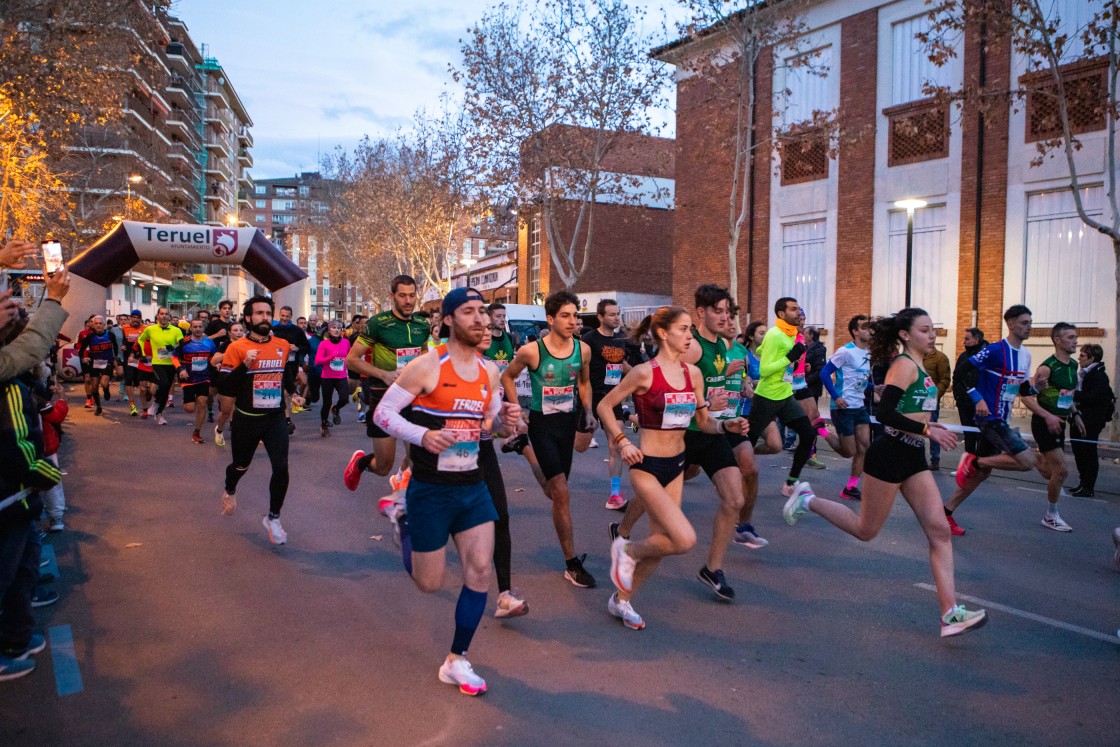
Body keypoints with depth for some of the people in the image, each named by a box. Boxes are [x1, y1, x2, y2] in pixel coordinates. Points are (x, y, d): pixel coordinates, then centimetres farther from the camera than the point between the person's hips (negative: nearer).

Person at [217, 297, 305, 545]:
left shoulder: (284, 345, 1)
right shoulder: (236, 348, -11)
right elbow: (224, 388, -15)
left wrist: (293, 392, 4)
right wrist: (244, 366, -27)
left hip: (275, 418, 2)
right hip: (246, 420, -2)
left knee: (281, 468, -11)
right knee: (241, 465, 19)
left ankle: (273, 518, 9)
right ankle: (230, 491, 55)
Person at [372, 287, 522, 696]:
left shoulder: (489, 371, 4)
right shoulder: (427, 366, -15)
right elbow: (382, 413, -12)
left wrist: (504, 417, -7)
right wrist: (423, 436, -29)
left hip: (473, 487, 5)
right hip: (430, 490, -5)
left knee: (480, 570, -2)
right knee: (429, 583, 6)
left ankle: (456, 662, 16)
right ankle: (404, 522, 36)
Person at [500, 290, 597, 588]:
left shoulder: (583, 349, -4)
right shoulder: (531, 351, -16)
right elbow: (507, 377, 2)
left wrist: (588, 411, 4)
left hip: (568, 422, 5)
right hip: (541, 424, -5)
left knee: (557, 489, 14)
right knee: (562, 493, -10)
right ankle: (572, 564, -3)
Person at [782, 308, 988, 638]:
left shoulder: (917, 367, 13)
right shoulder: (904, 365, -14)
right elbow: (885, 414, -25)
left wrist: (928, 426, 10)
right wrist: (928, 431, -24)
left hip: (913, 457, 9)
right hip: (889, 455, -9)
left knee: (939, 531, -1)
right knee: (865, 530, 6)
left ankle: (950, 614, -1)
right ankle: (807, 500, 24)